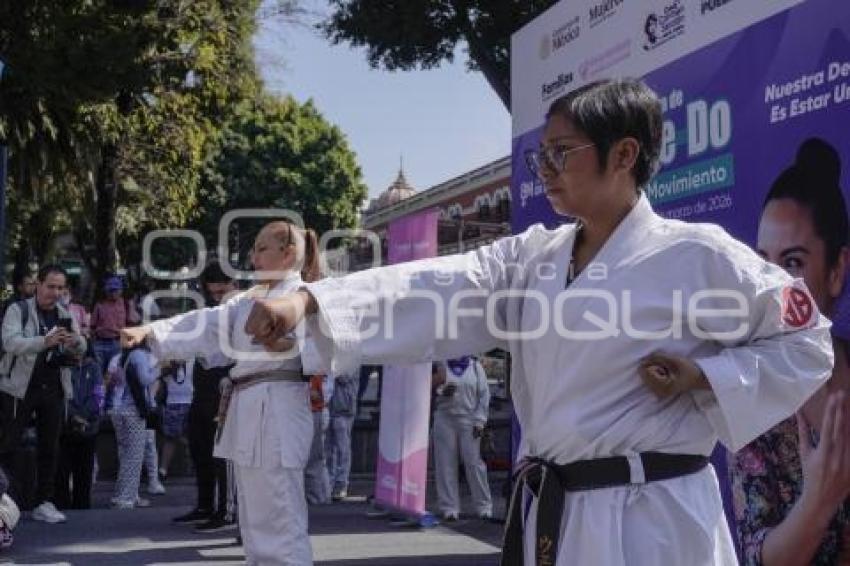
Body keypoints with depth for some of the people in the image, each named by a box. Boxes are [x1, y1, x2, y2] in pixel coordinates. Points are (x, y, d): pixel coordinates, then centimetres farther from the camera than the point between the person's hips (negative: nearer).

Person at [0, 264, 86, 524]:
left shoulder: (65, 314, 10)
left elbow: (81, 350, 6)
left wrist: (76, 341, -20)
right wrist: (44, 341, -38)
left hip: (54, 388, 5)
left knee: (50, 447, 8)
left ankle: (44, 502, 16)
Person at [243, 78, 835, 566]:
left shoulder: (695, 254, -9)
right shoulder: (533, 258, 7)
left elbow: (807, 342, -1)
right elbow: (434, 290, -5)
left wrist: (701, 379, -15)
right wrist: (307, 300, -18)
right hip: (546, 511, 6)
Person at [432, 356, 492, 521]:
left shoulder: (475, 366, 8)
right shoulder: (441, 366, 7)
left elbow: (484, 394, 5)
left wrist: (479, 421, -2)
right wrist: (442, 391, -14)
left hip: (468, 420, 0)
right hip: (444, 419, 1)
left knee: (474, 462, -2)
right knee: (446, 463, -1)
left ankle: (484, 506, 7)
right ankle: (450, 507, 6)